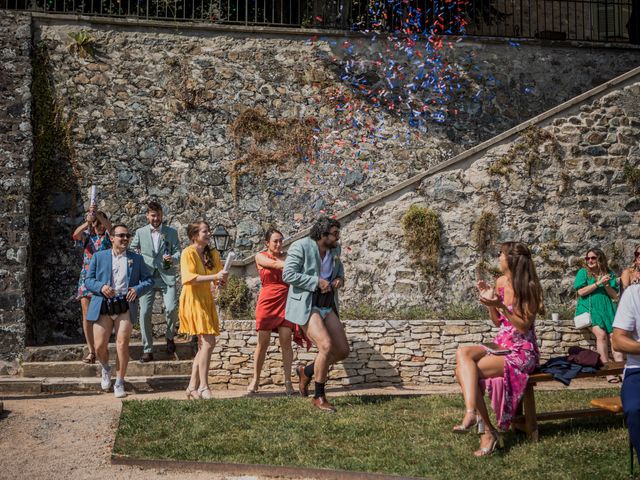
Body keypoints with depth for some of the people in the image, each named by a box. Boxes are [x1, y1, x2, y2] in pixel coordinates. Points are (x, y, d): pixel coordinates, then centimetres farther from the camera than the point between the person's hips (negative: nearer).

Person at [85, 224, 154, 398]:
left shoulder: (136, 259, 12)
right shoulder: (99, 257, 10)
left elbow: (149, 280, 12)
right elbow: (88, 280, 8)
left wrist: (138, 289, -9)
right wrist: (101, 287, -12)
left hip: (125, 305, 0)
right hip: (103, 306, 0)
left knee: (122, 344, -8)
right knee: (100, 346, -2)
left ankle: (120, 383, 6)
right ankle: (105, 369, 32)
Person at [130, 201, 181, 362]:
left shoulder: (171, 232, 8)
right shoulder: (140, 232, 10)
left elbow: (178, 251, 7)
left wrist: (173, 258, -14)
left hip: (167, 276, -1)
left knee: (172, 308, -17)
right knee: (145, 313, -5)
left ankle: (170, 337, 13)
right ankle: (147, 350, 4)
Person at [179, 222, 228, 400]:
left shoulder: (213, 255, 12)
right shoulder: (188, 253, -7)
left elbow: (219, 278, 14)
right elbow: (188, 277, -19)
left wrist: (222, 280, -10)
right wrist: (214, 277, -25)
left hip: (207, 301, 7)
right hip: (193, 300, -7)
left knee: (203, 345, 7)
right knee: (208, 342, -16)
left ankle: (193, 387, 13)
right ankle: (203, 387, -12)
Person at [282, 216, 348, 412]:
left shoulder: (334, 249, 8)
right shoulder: (301, 247, -13)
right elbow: (288, 275, -19)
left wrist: (340, 279, 5)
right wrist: (317, 282, -20)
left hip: (327, 307, 8)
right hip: (305, 306, -8)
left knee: (343, 351, 1)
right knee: (326, 346, -22)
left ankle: (307, 371, 24)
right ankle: (319, 397, -7)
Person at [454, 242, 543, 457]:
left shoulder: (529, 287, -11)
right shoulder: (501, 282, 10)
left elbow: (525, 326, -14)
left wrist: (501, 306, -23)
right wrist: (489, 301, 2)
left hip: (522, 353, -7)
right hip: (501, 346, 7)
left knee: (464, 370, -23)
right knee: (462, 354, -23)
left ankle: (487, 431, -13)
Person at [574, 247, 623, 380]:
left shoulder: (609, 274, 12)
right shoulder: (583, 272, 6)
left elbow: (615, 296, 9)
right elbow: (581, 292, -6)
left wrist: (606, 285, -9)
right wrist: (598, 283, -11)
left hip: (606, 309, 3)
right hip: (590, 309, -3)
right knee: (601, 335, -24)